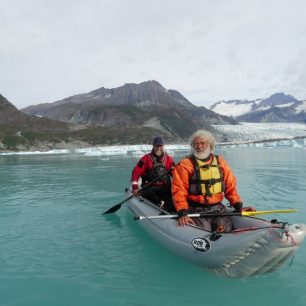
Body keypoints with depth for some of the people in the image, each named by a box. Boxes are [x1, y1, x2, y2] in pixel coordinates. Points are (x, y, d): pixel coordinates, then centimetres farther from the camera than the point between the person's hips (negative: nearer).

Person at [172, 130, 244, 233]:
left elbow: (230, 187, 11)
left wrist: (238, 206, -1)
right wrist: (182, 213, -21)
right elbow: (179, 190, -10)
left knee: (226, 231, -16)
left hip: (217, 208, 4)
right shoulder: (185, 164, -3)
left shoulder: (220, 162, 11)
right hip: (196, 210, -3)